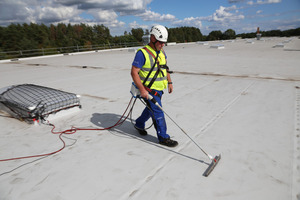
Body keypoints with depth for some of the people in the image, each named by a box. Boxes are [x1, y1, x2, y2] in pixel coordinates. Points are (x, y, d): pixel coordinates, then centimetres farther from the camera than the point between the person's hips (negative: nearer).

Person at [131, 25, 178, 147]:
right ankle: (163, 137, 10)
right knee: (158, 112, -5)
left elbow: (165, 68, 20)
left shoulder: (162, 53, 9)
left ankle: (139, 124, 45)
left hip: (159, 89, 8)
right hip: (148, 89, -8)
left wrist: (169, 82, 13)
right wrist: (142, 89, -25)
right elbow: (134, 72, -19)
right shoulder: (142, 53, -17)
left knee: (151, 109, 22)